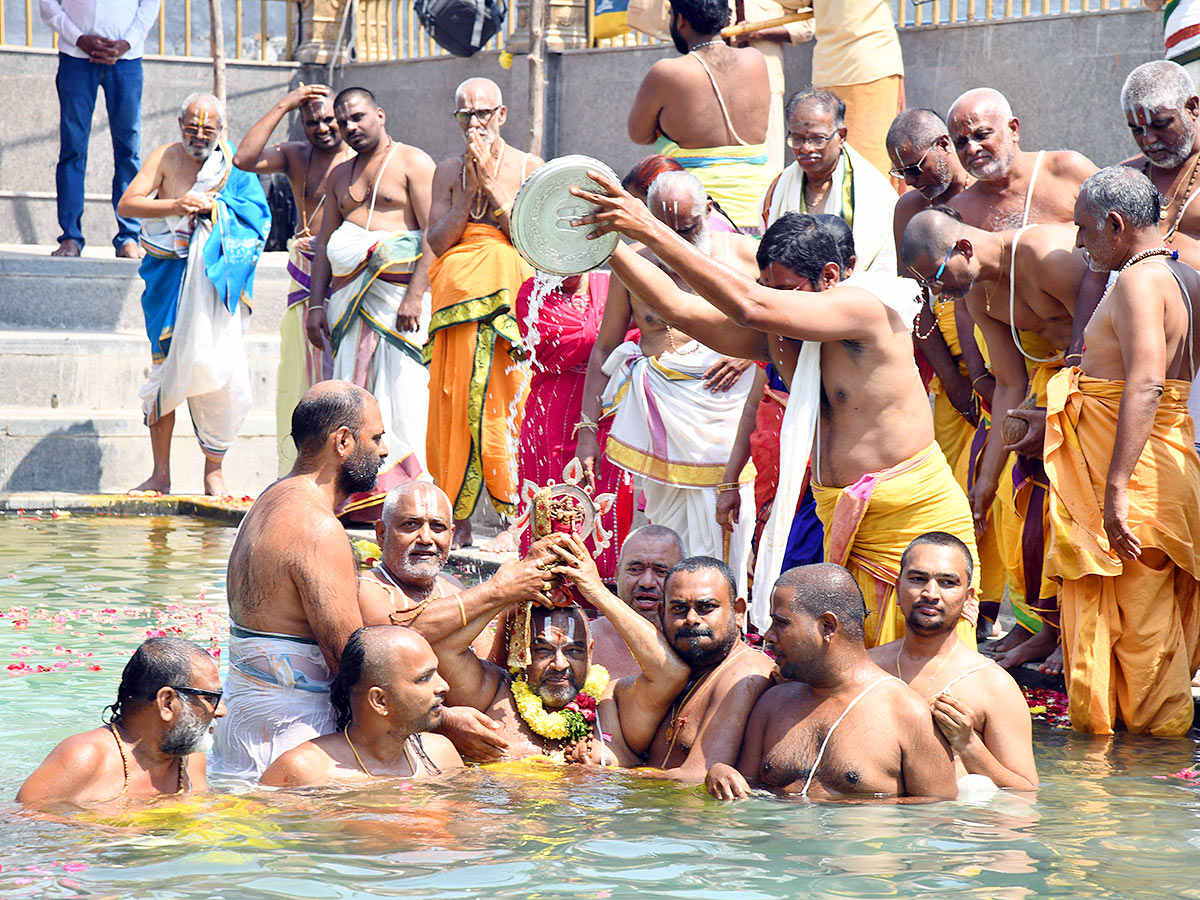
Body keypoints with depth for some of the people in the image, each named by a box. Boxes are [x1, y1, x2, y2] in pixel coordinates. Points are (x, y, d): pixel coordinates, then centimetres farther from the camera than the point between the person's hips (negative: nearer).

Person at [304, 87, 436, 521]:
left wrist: (415, 295, -18)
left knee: (402, 395, -11)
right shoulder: (340, 175, 21)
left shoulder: (413, 163, 1)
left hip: (399, 290, -6)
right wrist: (315, 303, 9)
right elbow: (324, 240, 20)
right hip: (349, 300, 6)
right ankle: (355, 499, 1)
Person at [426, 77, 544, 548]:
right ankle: (458, 521, 1)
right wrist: (469, 188, -5)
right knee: (454, 399, -3)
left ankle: (516, 513, -1)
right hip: (458, 293, 2)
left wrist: (492, 184, -8)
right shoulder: (449, 171, 12)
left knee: (508, 400, -8)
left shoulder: (528, 168, 6)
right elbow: (438, 241, 4)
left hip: (511, 295, -2)